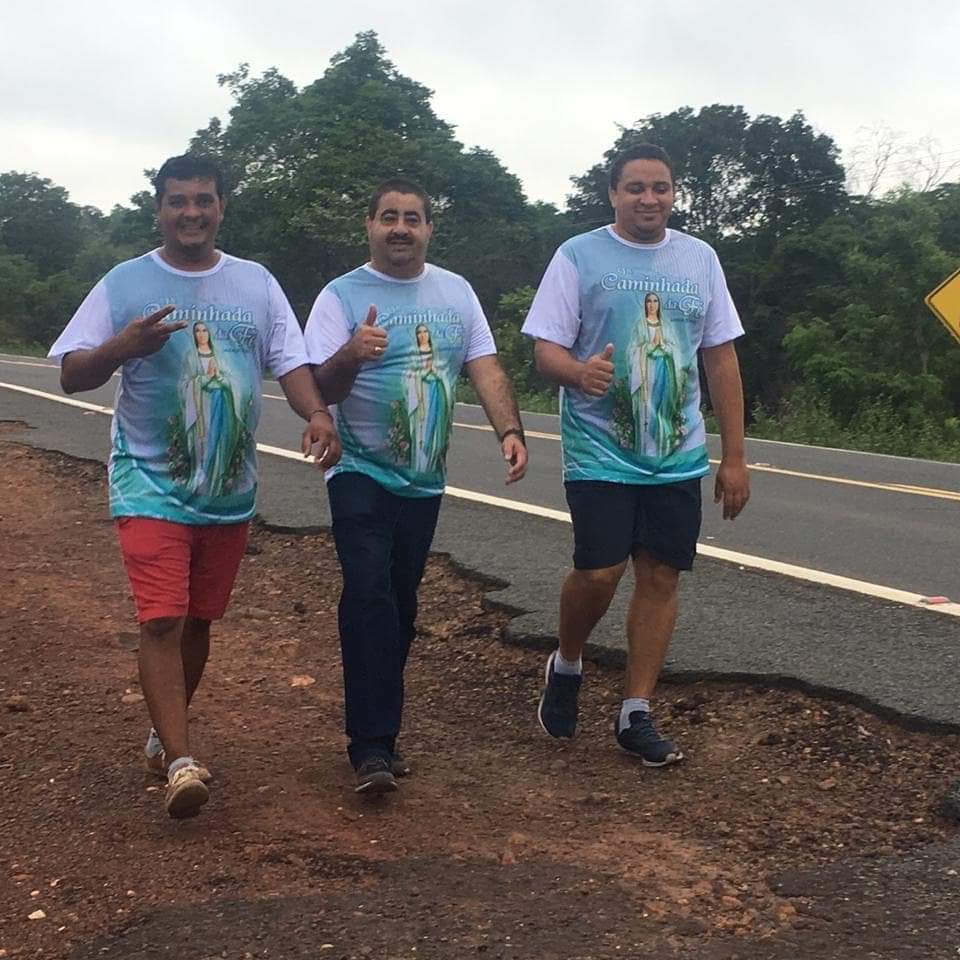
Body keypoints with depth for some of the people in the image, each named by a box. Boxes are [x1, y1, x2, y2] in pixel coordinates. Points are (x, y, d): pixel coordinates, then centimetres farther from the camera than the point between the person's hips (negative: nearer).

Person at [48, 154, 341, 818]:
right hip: (151, 484, -3)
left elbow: (291, 361, 2)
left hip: (231, 490, 4)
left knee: (199, 621, 14)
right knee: (163, 620, -14)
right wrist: (121, 347, -23)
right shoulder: (125, 284, -1)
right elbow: (72, 376, -3)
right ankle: (180, 762, -15)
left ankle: (164, 734, 32)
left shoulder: (256, 283, 7)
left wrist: (317, 413, -19)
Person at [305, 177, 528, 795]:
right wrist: (351, 354, -33)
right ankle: (372, 745, -13)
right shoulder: (342, 296, -5)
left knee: (401, 607, 11)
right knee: (369, 598, -16)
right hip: (362, 474, -4)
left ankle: (378, 729, 24)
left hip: (424, 480, 5)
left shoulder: (456, 292, 8)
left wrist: (510, 430, -13)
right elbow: (320, 389, -12)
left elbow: (486, 369, 4)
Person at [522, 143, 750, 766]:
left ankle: (636, 715, 16)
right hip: (599, 452, -4)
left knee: (660, 576, 4)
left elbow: (722, 359, 11)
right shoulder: (579, 257, -2)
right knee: (599, 573, -13)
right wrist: (580, 372, -30)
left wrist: (734, 457, 7)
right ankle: (567, 666, 19)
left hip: (679, 455, 4)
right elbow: (546, 350, -5)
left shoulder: (699, 259, 9)